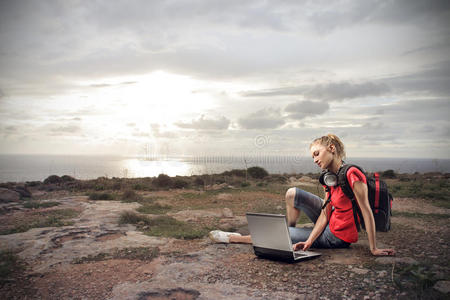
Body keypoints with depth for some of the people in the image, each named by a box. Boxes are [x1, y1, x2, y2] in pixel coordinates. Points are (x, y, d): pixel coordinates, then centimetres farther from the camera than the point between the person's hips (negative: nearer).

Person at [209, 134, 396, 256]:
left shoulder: (352, 174, -25)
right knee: (292, 194, 5)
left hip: (337, 237, -8)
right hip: (331, 225, 8)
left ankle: (233, 238, 16)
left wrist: (373, 249, -20)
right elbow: (325, 214, -3)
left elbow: (367, 212, -23)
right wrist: (309, 241, -14)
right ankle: (290, 232, 22)